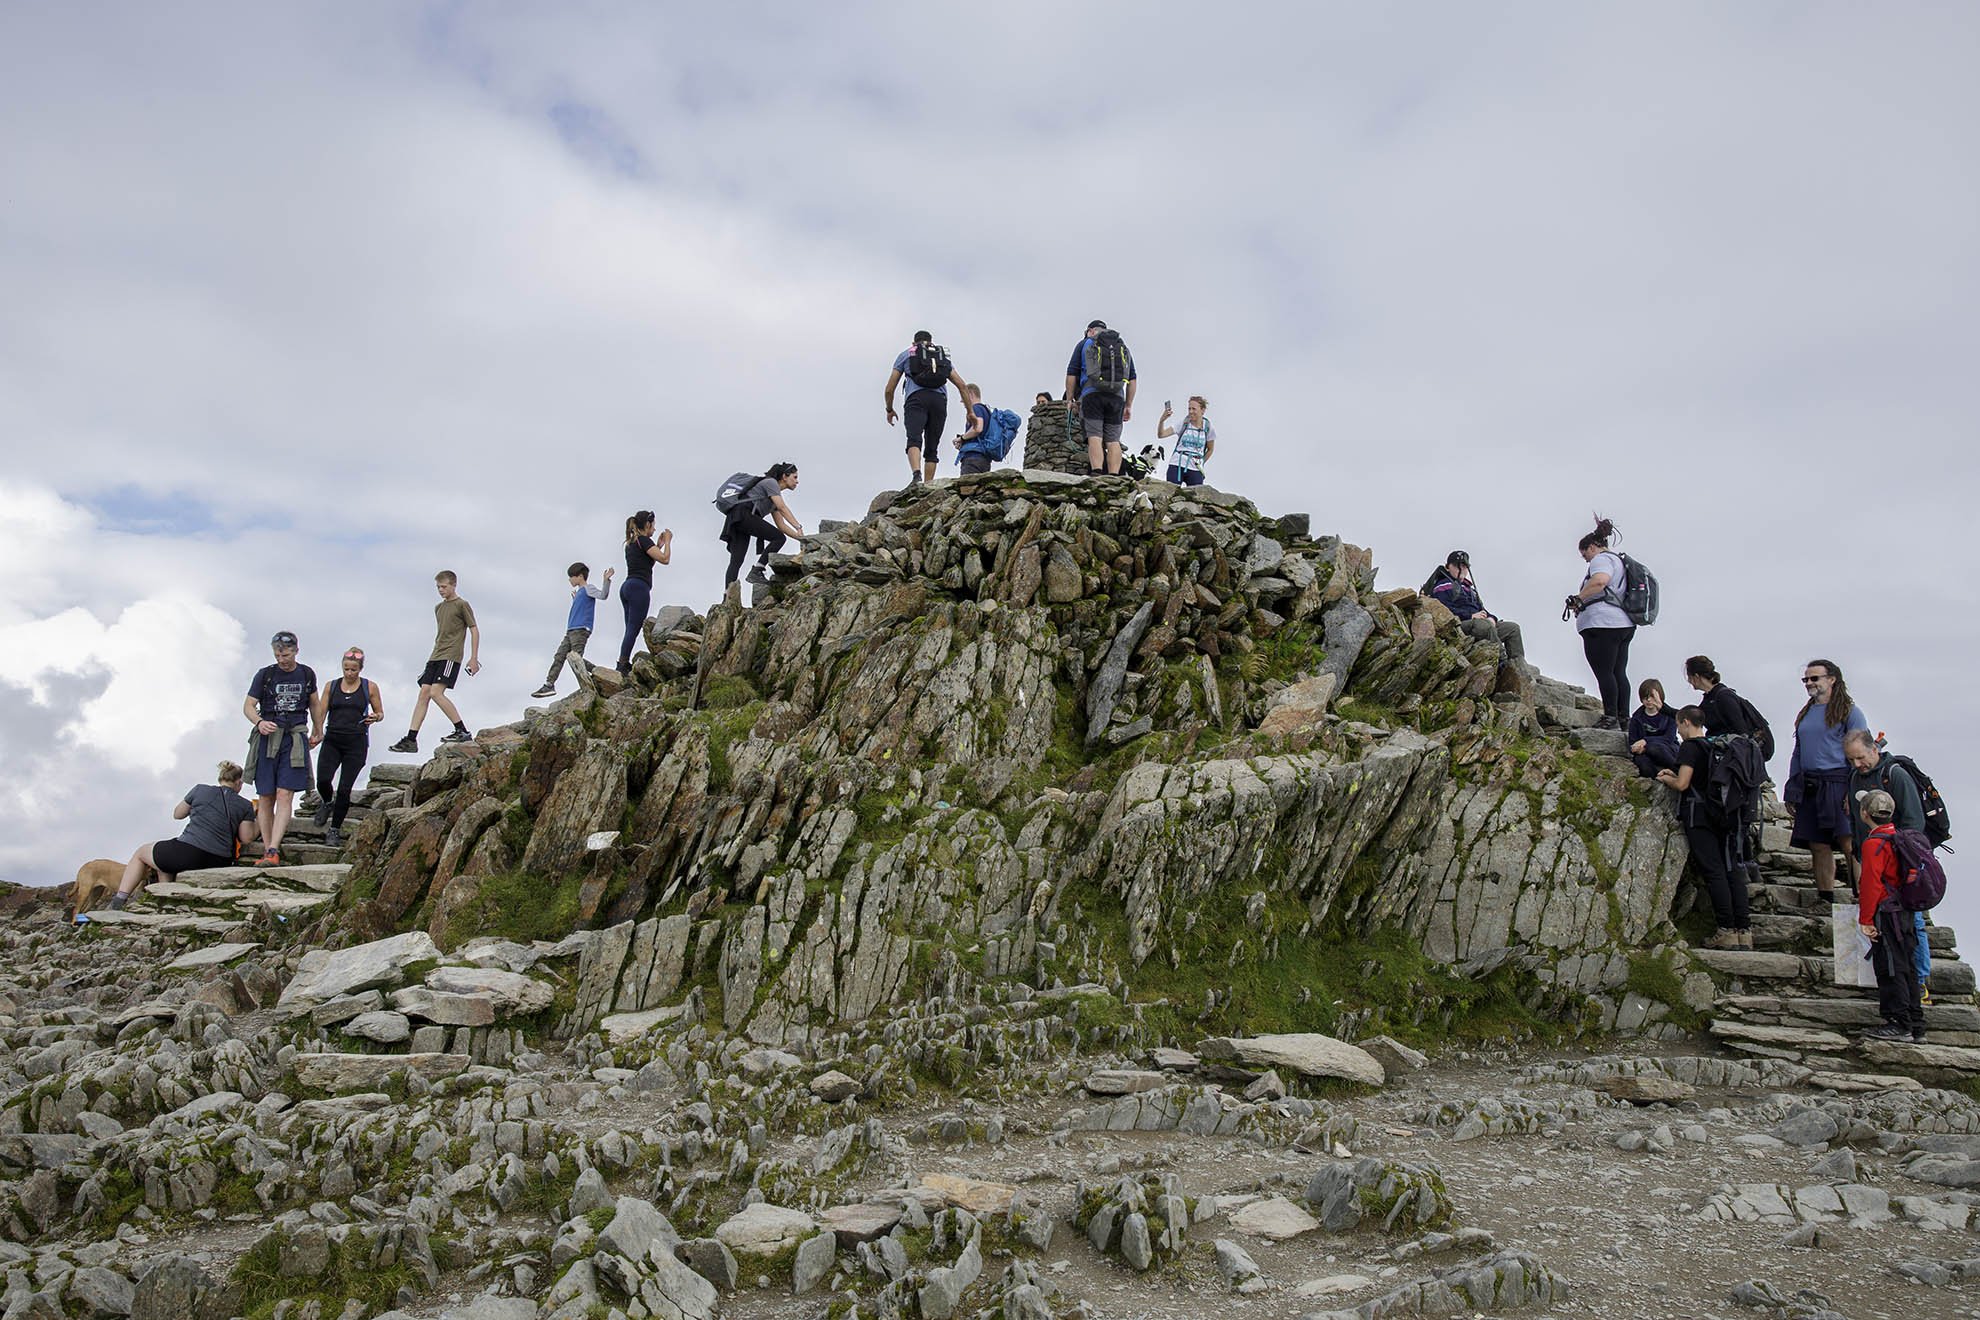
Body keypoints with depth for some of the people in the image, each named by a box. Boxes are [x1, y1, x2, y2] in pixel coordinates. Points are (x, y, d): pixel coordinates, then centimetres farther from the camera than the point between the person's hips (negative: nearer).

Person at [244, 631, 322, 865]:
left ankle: (274, 851, -18)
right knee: (265, 797, 2)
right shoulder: (265, 674, 3)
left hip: (295, 738, 0)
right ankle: (267, 848, 8)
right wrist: (259, 722, -18)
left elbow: (314, 704, 25)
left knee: (284, 795, -12)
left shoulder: (306, 674, 9)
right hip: (267, 738, 0)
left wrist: (318, 731, 32)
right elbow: (248, 705, 2)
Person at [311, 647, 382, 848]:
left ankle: (334, 830, 10)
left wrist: (374, 718, -11)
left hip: (356, 742, -1)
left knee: (344, 788, -4)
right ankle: (327, 803, 19)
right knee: (323, 780, -17)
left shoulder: (370, 687, 4)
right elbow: (320, 713, 6)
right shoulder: (331, 686, 8)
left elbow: (380, 712, 12)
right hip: (332, 740, 2)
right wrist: (318, 733, -10)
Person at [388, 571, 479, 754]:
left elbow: (474, 630, -2)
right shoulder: (438, 608, 20)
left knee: (436, 692, -20)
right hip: (435, 656, 8)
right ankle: (411, 739, -2)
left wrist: (474, 657, -6)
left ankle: (463, 731, -14)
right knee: (424, 693, -1)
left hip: (451, 656, -8)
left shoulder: (462, 605, -2)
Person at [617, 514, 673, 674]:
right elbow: (665, 559, -12)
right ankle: (623, 665, -19)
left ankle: (623, 664, 2)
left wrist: (658, 545, 27)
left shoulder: (631, 543, 21)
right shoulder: (644, 541, -6)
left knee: (631, 630, 8)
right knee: (633, 630, -13)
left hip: (627, 588, 10)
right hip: (639, 588, -10)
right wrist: (668, 541, 2)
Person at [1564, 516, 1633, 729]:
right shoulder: (1619, 560, 27)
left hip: (1602, 624, -10)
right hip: (1625, 624, 10)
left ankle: (1610, 717, -10)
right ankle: (1624, 719, 9)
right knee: (1619, 672, 9)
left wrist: (1577, 599, -16)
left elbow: (1599, 581, -26)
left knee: (1604, 672, -8)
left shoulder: (1602, 559, -5)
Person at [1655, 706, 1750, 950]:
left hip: (1699, 815, -7)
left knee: (1713, 872, -8)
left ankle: (1727, 931, -10)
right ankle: (1744, 930, 3)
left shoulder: (1690, 747, -8)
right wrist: (1676, 774, 25)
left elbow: (1682, 784, -14)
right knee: (1731, 871, 4)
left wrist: (1665, 778, 6)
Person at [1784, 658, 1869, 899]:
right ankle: (1826, 900, 9)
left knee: (1850, 844, -13)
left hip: (1837, 786, -6)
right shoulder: (1805, 714, 20)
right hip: (1809, 787, 6)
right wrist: (1791, 793, 15)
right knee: (1819, 848, 5)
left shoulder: (1848, 711, 0)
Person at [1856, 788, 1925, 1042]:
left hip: (1886, 914, -9)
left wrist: (1865, 920, -15)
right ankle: (1915, 1026, 18)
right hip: (1906, 913, 9)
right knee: (1906, 967, 13)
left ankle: (1899, 1025, -5)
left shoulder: (1874, 843, -15)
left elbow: (1871, 884, -18)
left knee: (1890, 969, -5)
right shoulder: (1899, 838, 13)